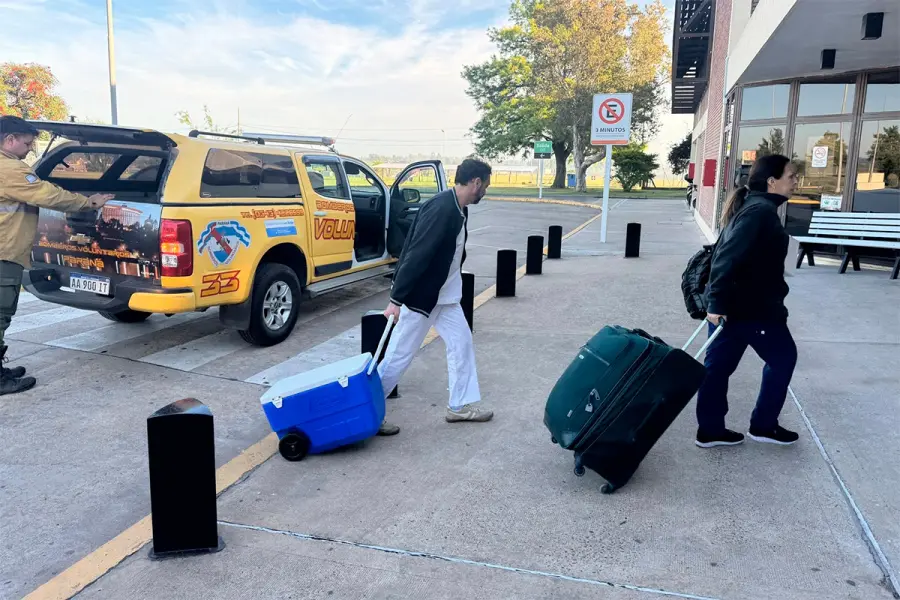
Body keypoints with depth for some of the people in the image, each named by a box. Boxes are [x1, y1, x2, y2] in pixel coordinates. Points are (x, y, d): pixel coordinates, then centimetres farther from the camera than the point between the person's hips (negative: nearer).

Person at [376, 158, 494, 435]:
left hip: (444, 295, 10)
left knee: (462, 344, 13)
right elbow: (416, 255, -27)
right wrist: (396, 300, -27)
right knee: (400, 355, 0)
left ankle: (460, 405, 25)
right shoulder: (441, 208, -24)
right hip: (420, 295, -9)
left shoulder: (459, 209, 5)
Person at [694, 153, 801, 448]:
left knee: (719, 365, 10)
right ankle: (763, 425, 20)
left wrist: (718, 301, 19)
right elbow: (728, 258, -27)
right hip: (752, 307, -9)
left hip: (732, 304, 9)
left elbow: (726, 254, 18)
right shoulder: (762, 211, -17)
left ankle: (710, 430, 19)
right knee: (783, 358, 9)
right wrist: (717, 302, -29)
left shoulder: (751, 207, 15)